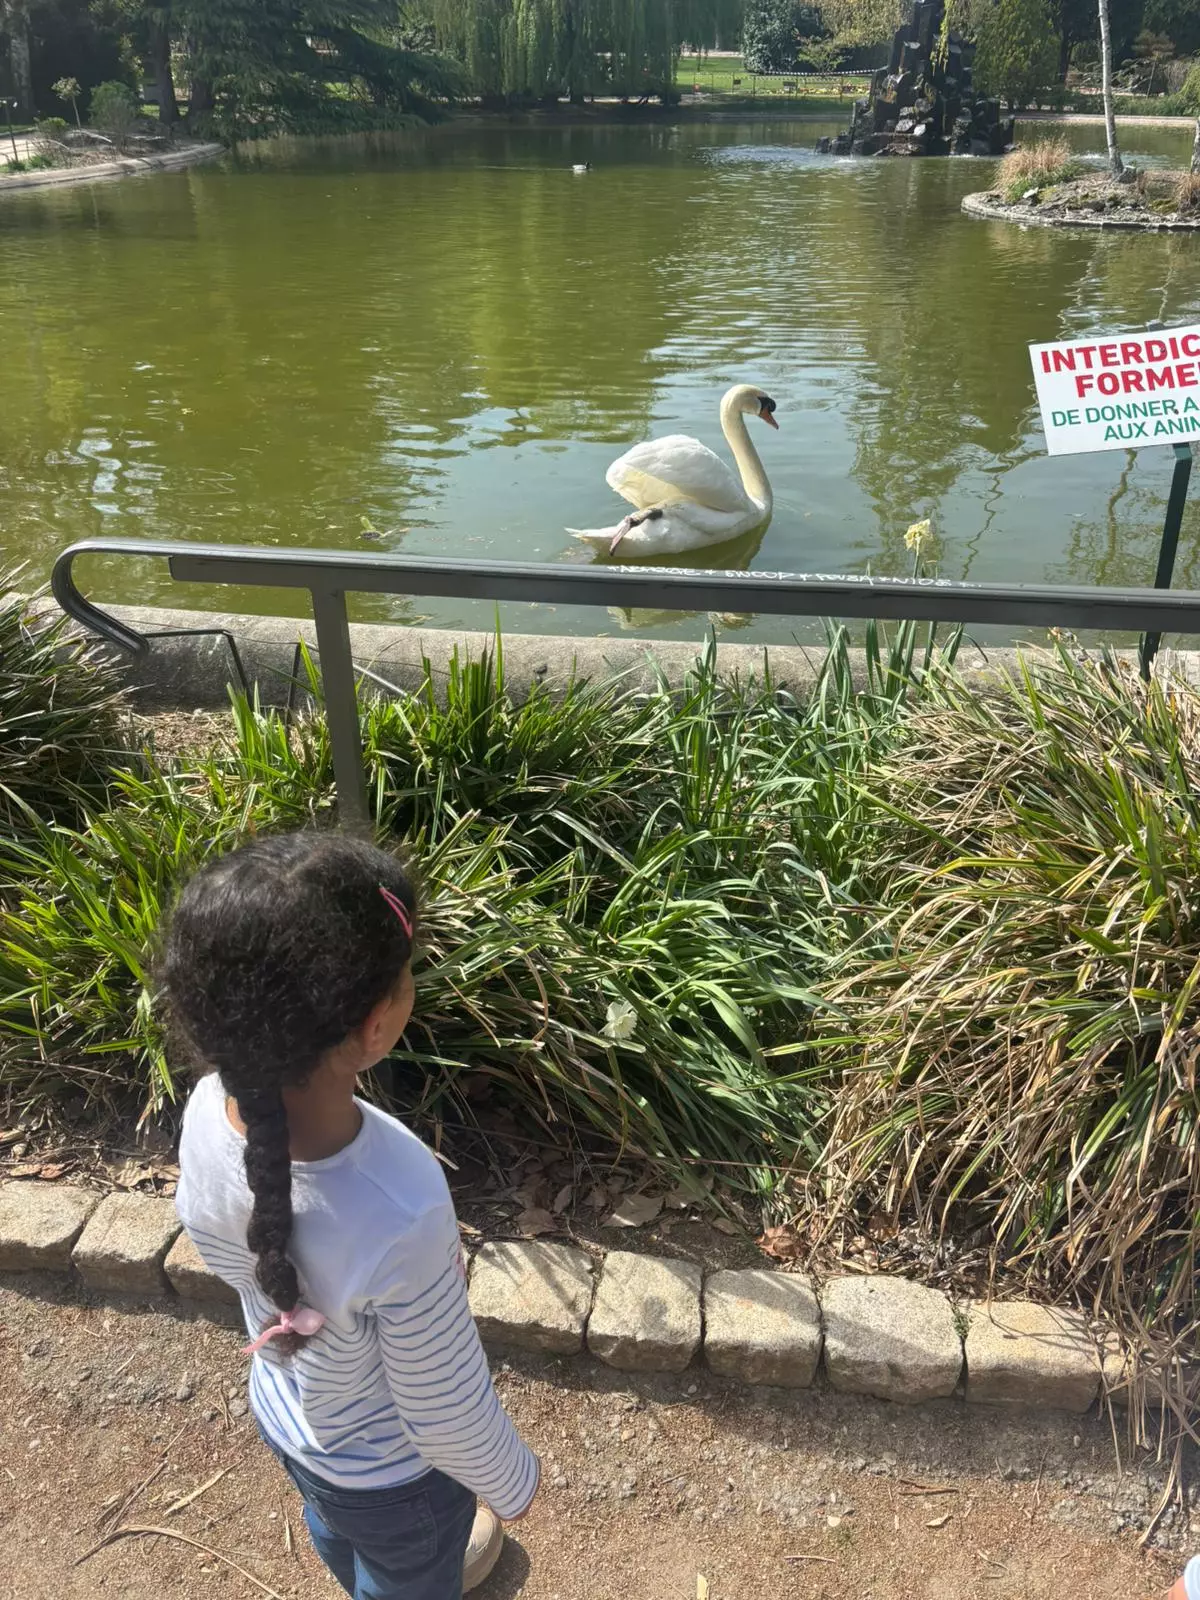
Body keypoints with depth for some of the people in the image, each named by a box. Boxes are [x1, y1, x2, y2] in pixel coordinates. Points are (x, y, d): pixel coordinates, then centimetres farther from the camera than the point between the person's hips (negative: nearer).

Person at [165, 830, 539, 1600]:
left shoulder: (210, 1111, -28)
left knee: (341, 1538, 38)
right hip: (390, 1472, -5)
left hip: (283, 1415, 5)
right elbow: (448, 1411, -28)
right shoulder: (399, 1217, -47)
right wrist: (512, 1483, -5)